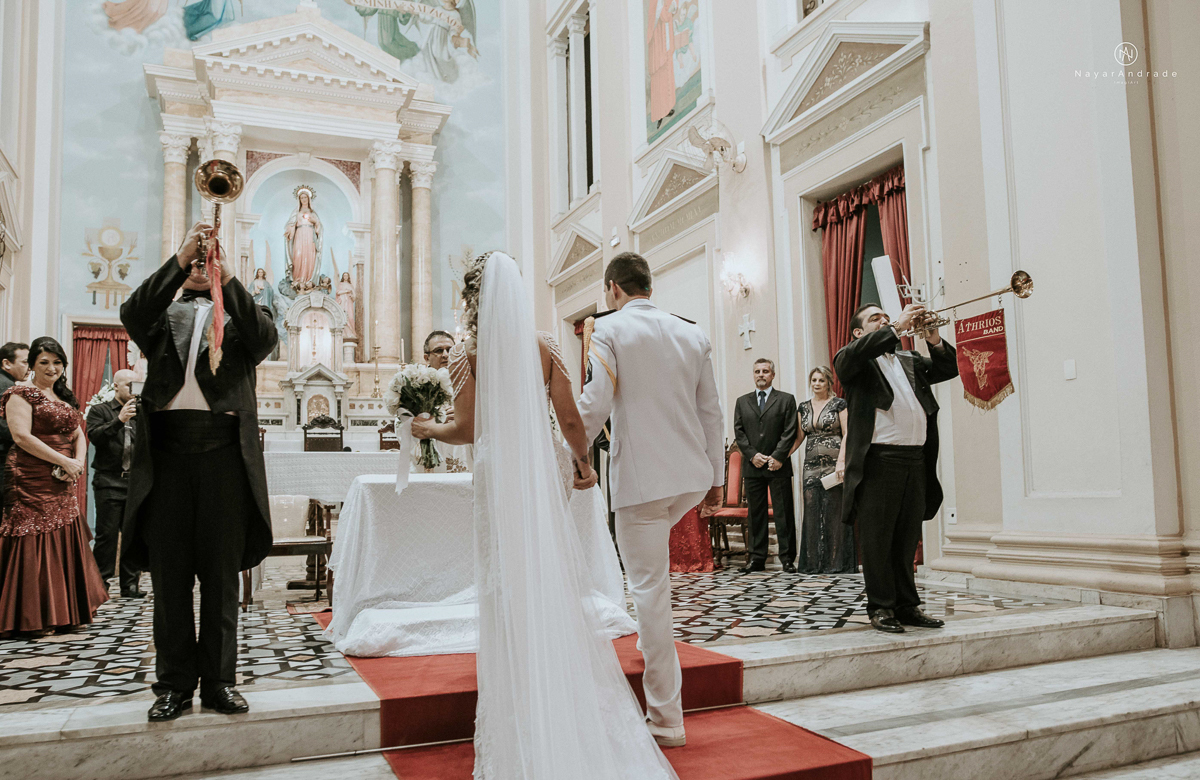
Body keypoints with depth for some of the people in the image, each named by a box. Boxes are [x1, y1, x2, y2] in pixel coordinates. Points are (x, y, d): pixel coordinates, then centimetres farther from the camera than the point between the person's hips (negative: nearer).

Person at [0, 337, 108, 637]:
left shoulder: (64, 397, 19)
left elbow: (79, 434, 17)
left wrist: (78, 462, -4)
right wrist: (64, 461, -15)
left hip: (63, 483, 7)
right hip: (32, 482, -7)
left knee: (64, 542, 8)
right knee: (34, 544, -5)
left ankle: (65, 612, 16)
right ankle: (33, 618, 3)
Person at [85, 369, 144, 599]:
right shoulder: (99, 411, 8)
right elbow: (95, 436, -9)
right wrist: (119, 420, -21)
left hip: (135, 482, 4)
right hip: (109, 481, -3)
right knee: (107, 534, -4)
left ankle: (130, 584, 8)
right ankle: (100, 583, 4)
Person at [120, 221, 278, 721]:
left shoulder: (238, 313, 16)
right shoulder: (162, 314, 18)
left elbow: (265, 339, -6)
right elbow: (132, 315, -5)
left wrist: (229, 279, -11)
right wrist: (180, 257, -10)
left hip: (225, 450, -1)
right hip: (167, 449, 1)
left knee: (222, 572, 3)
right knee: (169, 571, 4)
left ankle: (218, 680, 12)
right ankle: (175, 683, 13)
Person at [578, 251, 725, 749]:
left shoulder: (608, 329, -5)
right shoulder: (693, 334, 9)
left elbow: (595, 404, -12)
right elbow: (711, 412, 11)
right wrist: (716, 478, 19)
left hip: (641, 477, -6)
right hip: (693, 476, 6)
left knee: (650, 588, 0)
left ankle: (667, 720, 7)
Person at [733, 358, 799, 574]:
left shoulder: (786, 400, 6)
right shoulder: (742, 402, 14)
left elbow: (789, 432, -2)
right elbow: (739, 432, 7)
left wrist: (778, 456, -11)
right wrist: (752, 455, -6)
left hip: (778, 465, -2)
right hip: (752, 466, 3)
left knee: (783, 513, -1)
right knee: (755, 513, 5)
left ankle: (787, 558, 4)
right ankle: (756, 558, 9)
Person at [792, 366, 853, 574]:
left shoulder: (839, 404, 1)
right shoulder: (804, 407, 14)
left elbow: (847, 434, -5)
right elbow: (799, 436, 15)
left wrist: (841, 461, -16)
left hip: (834, 463, -4)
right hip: (811, 464, 4)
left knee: (834, 509, -5)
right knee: (812, 511, 2)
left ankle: (837, 562, 2)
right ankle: (814, 562, 8)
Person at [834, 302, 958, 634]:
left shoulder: (910, 360, 23)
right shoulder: (851, 359, 6)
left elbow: (948, 369, 19)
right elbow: (854, 354, -17)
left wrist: (935, 341, 1)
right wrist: (897, 327, -17)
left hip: (916, 459, 5)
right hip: (879, 460, -5)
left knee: (907, 540, 11)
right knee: (877, 540, -1)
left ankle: (907, 605, 20)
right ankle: (881, 608, 8)